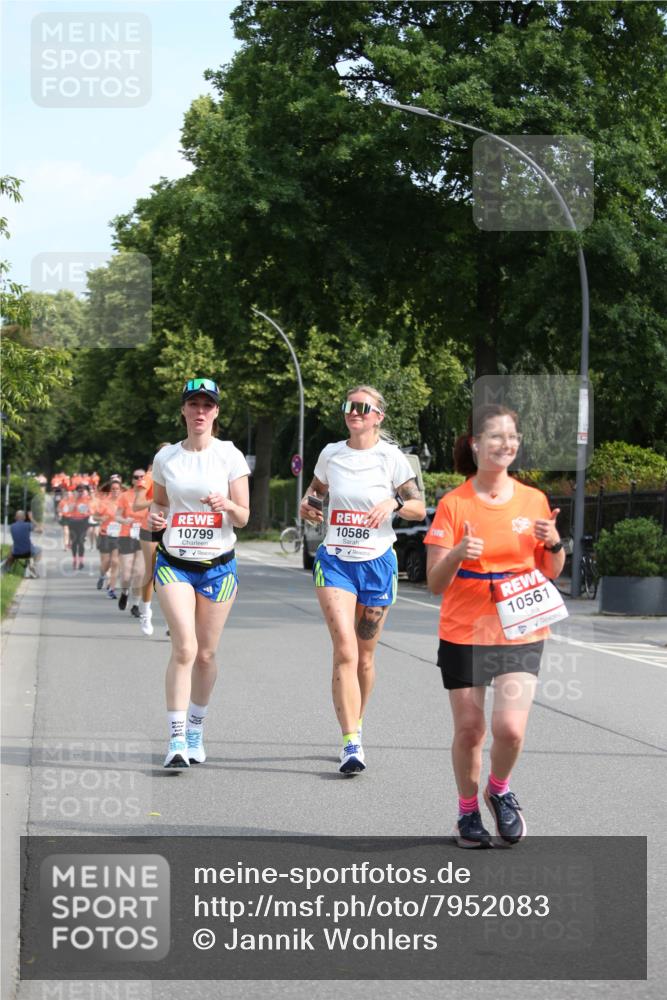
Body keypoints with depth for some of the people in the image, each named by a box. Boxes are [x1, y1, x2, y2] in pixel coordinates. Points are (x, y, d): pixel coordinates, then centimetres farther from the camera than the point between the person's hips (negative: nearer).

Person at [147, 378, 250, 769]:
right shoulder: (166, 457, 5)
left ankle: (196, 731, 25)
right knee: (184, 648, -16)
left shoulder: (230, 455, -1)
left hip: (218, 564, 0)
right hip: (174, 562, 0)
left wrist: (228, 505, -22)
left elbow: (243, 517, 0)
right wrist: (154, 517, -4)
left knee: (205, 653, 5)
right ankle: (177, 739, -14)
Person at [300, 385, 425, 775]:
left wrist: (394, 502, -21)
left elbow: (420, 509, -1)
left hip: (377, 563, -1)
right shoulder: (331, 454, 4)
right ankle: (352, 744, -18)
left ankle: (356, 726, 31)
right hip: (335, 560, 1)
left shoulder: (391, 458, -3)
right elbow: (317, 490, 21)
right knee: (345, 650, -15)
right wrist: (308, 505, -2)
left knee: (364, 656, 8)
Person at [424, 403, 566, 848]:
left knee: (510, 727, -14)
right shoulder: (454, 505, -5)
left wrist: (553, 544, -10)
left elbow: (552, 572, 11)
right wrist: (457, 554, -26)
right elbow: (435, 583, -7)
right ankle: (468, 811, 28)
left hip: (521, 633, 1)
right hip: (464, 633, -1)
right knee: (469, 729, 3)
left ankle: (499, 791, 17)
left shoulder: (534, 500, 2)